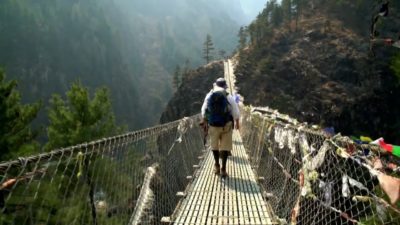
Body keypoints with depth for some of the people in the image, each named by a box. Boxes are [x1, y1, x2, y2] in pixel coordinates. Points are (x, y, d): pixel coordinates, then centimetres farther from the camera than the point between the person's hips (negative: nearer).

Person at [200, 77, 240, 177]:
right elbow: (236, 113, -2)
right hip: (226, 125, -2)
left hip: (213, 125, 2)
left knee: (214, 146, 17)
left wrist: (204, 122, 20)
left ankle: (217, 166, 28)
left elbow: (203, 111, 7)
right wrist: (237, 123, 13)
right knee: (225, 146, 6)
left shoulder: (209, 96, 0)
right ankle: (223, 169, 8)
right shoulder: (229, 97, -6)